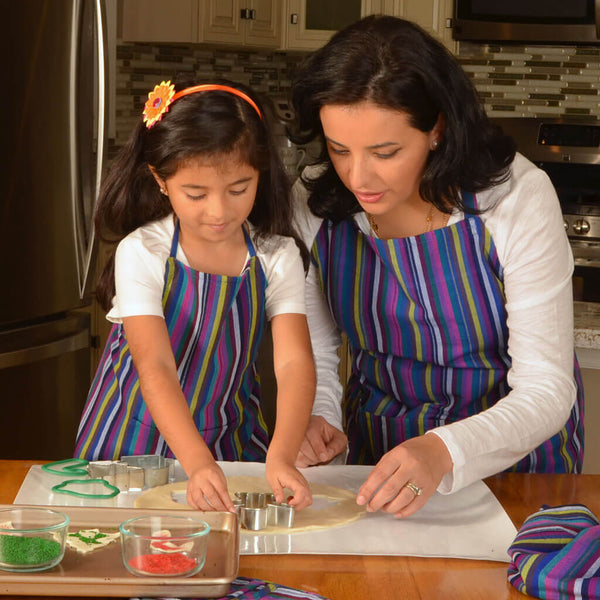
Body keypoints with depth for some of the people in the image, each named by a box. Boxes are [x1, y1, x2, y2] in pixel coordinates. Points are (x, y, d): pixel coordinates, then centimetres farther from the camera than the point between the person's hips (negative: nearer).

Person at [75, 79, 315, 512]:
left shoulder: (277, 257, -6)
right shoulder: (142, 253, -13)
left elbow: (294, 362, -18)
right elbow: (156, 369, -23)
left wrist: (282, 456, -36)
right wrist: (197, 463, -38)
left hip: (230, 438, 1)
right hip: (139, 438, -1)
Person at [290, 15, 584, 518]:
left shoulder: (518, 197, -21)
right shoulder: (316, 203, -10)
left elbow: (546, 390, -22)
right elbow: (314, 350, 3)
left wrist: (446, 453, -39)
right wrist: (318, 416, -18)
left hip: (512, 450, -3)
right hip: (379, 444, 3)